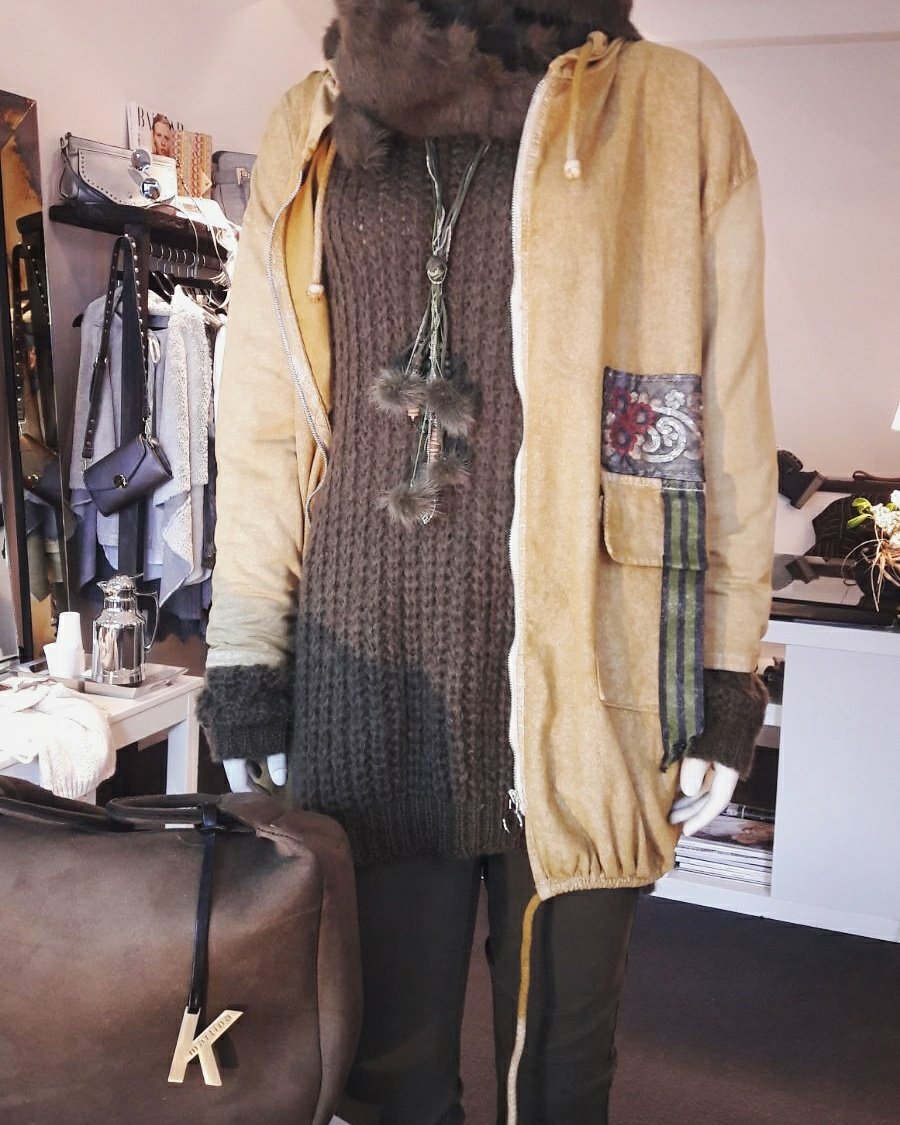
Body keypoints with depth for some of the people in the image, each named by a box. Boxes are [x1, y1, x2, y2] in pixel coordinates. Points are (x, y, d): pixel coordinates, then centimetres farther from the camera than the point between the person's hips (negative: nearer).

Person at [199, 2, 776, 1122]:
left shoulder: (669, 110, 4)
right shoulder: (310, 132, 12)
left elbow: (725, 414, 1)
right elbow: (261, 416, 10)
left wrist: (727, 678, -1)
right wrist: (246, 648, 6)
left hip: (580, 673, -1)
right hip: (363, 665, 2)